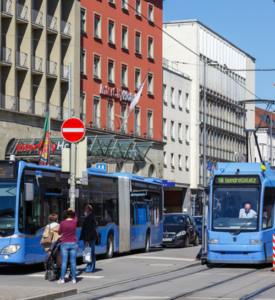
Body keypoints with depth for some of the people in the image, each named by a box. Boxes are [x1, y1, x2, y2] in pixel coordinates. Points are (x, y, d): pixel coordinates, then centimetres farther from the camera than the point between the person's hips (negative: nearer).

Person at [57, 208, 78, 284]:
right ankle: (73, 279, 4)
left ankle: (62, 279, -4)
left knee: (64, 262, -2)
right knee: (73, 261, 4)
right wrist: (73, 211, 12)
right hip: (73, 243, 2)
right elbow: (75, 216, 25)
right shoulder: (74, 221, 0)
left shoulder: (63, 223, -8)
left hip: (64, 244, -2)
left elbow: (59, 232, 5)